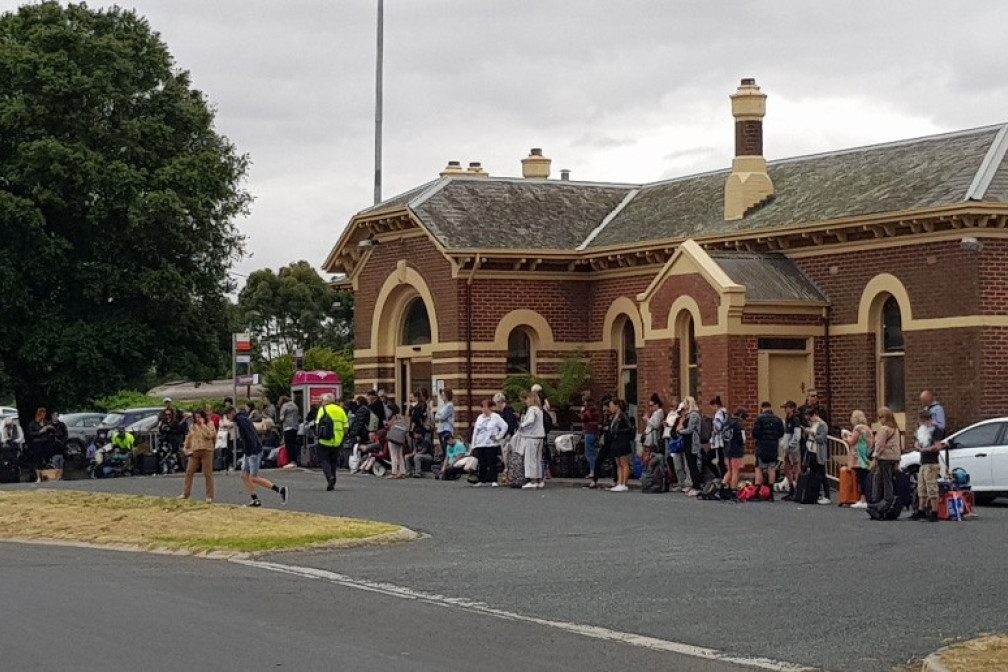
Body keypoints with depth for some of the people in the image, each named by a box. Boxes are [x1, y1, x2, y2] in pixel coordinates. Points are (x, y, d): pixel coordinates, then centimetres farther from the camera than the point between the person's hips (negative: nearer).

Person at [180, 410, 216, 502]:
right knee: (189, 472, 3)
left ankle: (209, 496, 0)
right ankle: (185, 493, 11)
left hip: (206, 451, -5)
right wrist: (186, 447, 17)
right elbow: (189, 436, 25)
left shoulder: (209, 424, 1)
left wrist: (203, 425, -12)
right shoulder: (194, 425, 17)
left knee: (208, 474, -4)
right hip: (194, 452, 5)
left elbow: (209, 435, -16)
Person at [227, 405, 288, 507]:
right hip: (248, 453, 10)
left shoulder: (241, 419, -14)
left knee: (254, 478, -6)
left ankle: (280, 490, -3)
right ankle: (254, 500, 10)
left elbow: (251, 435, -24)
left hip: (254, 452, -10)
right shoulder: (242, 418, 16)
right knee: (244, 476, 9)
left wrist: (253, 451, -28)